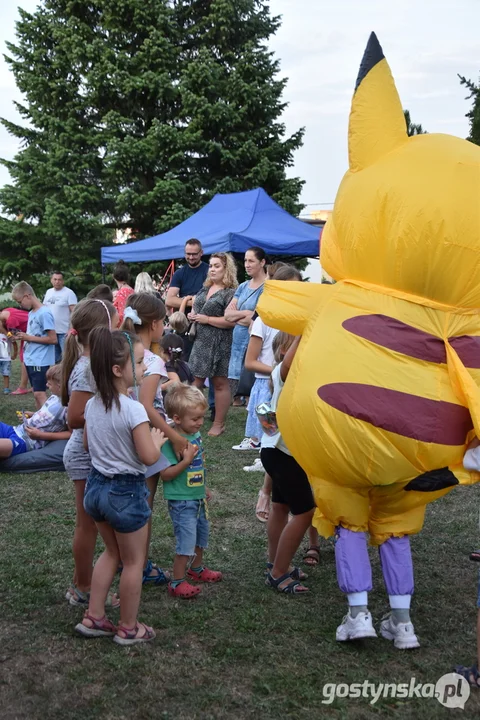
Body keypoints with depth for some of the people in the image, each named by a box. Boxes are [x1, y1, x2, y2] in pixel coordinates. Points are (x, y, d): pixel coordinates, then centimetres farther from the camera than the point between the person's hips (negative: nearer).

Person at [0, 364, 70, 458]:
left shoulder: (67, 407, -20)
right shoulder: (54, 397, 7)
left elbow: (71, 434, -23)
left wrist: (41, 435, -22)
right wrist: (32, 415, 11)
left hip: (26, 442, -10)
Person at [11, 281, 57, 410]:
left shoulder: (44, 313, -15)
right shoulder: (31, 313, 13)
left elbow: (53, 339, -18)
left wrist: (29, 338, -15)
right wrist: (24, 336, 1)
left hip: (41, 362, -9)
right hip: (30, 360, 9)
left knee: (40, 394, -11)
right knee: (36, 393, 11)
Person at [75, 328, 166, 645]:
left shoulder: (92, 405, -1)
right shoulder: (134, 409, -24)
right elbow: (149, 457, -20)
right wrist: (157, 439, -1)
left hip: (96, 486, 7)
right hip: (126, 491, -7)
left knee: (112, 552, 25)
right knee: (133, 561, 11)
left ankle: (94, 618, 30)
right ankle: (128, 628, 23)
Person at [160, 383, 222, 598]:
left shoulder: (196, 434, 1)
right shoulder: (171, 441, -24)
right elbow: (165, 474, -24)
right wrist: (186, 461, -32)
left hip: (197, 497, 9)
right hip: (181, 500, -9)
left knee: (201, 533, 23)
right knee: (186, 540, -6)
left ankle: (196, 568, 44)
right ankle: (177, 583, 8)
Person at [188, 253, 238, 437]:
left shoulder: (230, 293, -11)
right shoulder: (204, 289, 14)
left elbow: (231, 321, -20)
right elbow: (196, 308, 28)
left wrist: (206, 319, -16)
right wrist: (192, 315, 5)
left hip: (219, 344, -7)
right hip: (200, 341, 8)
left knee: (220, 383, 2)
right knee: (196, 381, 9)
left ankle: (219, 424, 9)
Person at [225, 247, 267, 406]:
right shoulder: (243, 286, 15)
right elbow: (227, 315, 9)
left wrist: (236, 315, -2)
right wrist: (245, 313, -7)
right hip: (238, 340, 7)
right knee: (236, 396, 6)